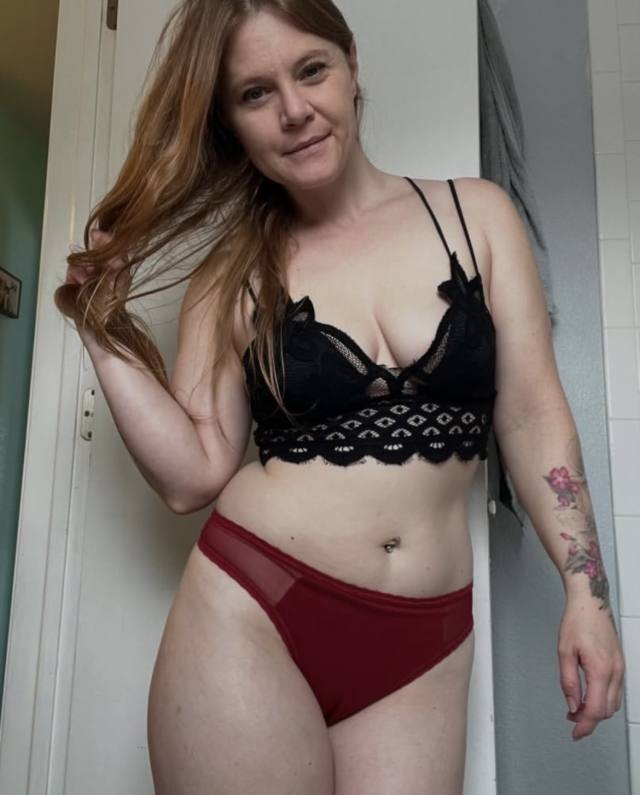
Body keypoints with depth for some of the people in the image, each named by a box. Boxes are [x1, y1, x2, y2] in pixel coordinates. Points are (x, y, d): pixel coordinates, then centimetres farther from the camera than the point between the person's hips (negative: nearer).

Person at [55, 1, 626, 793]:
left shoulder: (477, 214, 2)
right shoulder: (233, 278, 1)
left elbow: (531, 412, 2)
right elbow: (191, 477, -2)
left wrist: (584, 588, -2)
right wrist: (105, 330, -6)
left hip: (424, 644, 1)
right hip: (248, 619, 0)